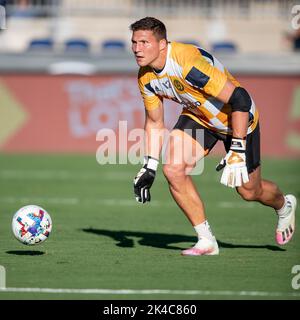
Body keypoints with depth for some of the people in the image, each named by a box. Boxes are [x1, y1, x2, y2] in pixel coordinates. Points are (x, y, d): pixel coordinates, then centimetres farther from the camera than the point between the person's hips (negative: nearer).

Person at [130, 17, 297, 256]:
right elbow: (154, 122, 4)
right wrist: (150, 168, -4)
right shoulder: (145, 77, -13)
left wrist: (237, 151, -37)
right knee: (173, 169, -17)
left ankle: (284, 206, 44)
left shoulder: (189, 63, -37)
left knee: (249, 192, 7)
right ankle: (206, 240, -3)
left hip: (237, 117, -6)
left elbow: (240, 98, -36)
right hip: (198, 117, 6)